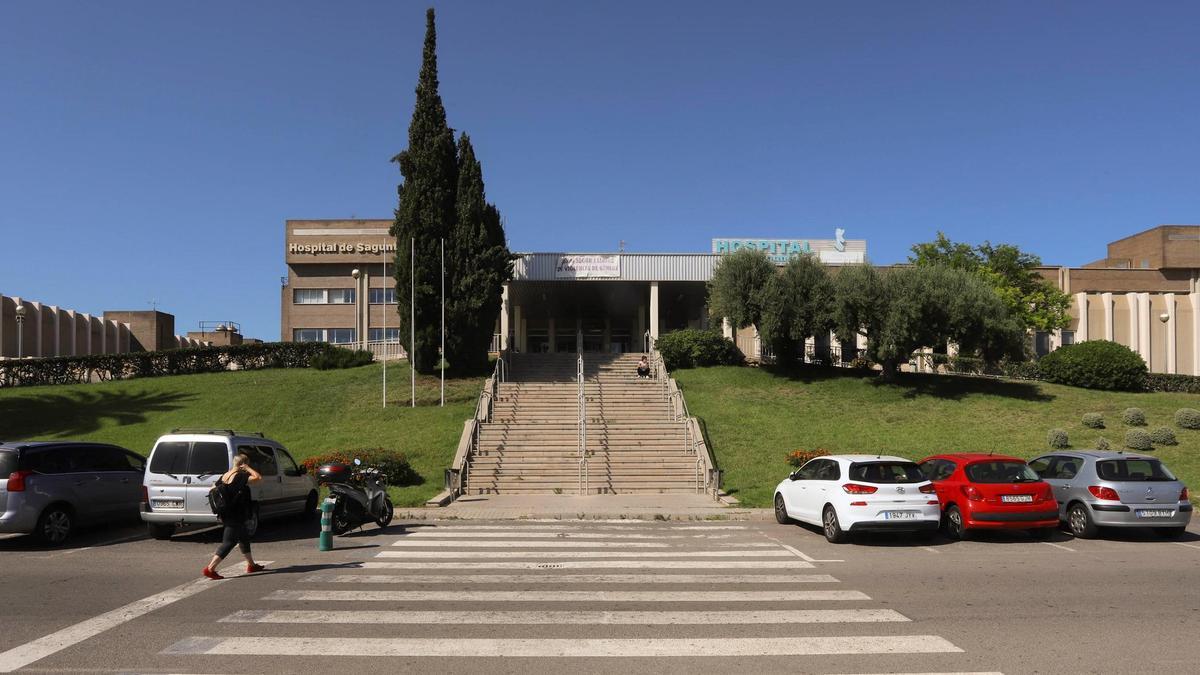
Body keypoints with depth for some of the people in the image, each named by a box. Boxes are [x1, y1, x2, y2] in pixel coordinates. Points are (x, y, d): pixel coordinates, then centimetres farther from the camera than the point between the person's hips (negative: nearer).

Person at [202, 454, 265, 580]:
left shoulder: (225, 476, 8)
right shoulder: (240, 476, -17)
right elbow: (258, 477, -24)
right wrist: (248, 468, -11)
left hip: (226, 515, 10)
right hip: (235, 517, -10)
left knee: (244, 538, 20)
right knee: (228, 542, -5)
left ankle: (251, 565, 30)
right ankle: (210, 568, -8)